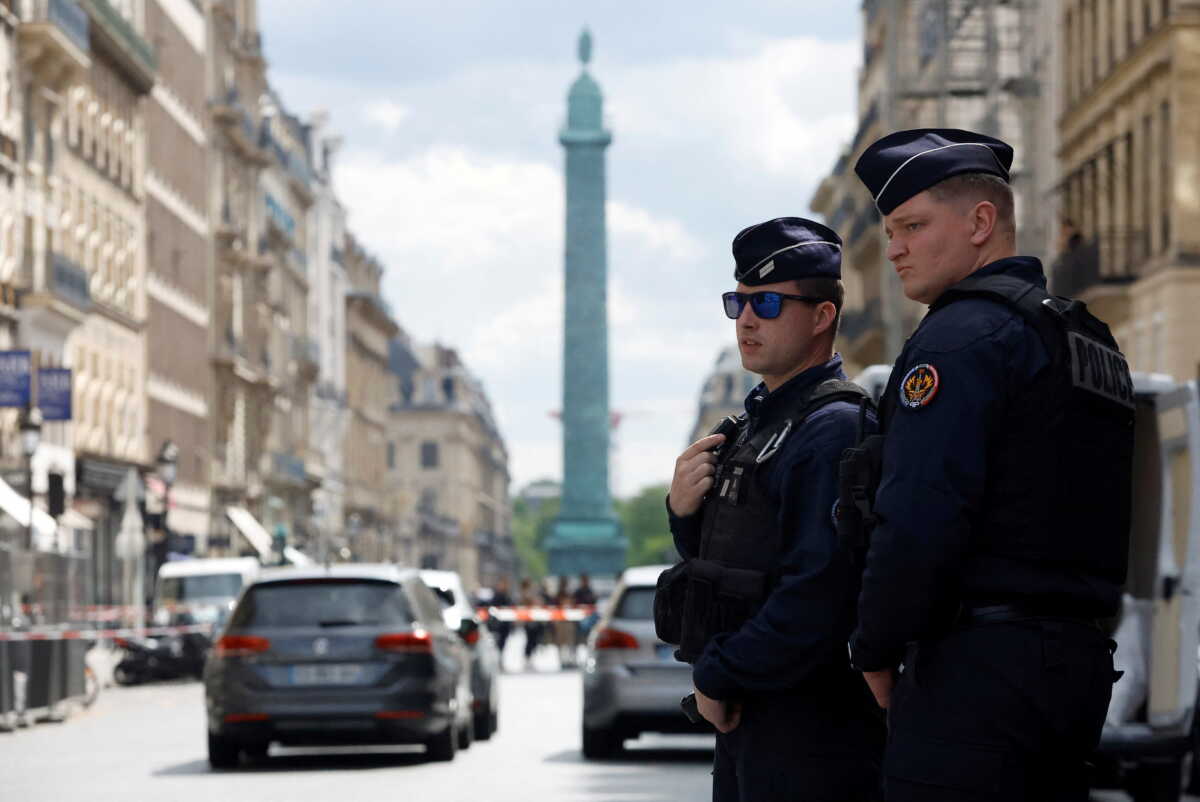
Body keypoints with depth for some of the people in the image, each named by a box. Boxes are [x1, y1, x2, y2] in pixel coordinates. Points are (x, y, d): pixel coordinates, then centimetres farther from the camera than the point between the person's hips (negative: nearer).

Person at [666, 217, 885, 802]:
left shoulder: (834, 429, -15)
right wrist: (683, 512, 0)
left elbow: (816, 597, -24)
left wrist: (717, 677, -14)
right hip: (745, 721, 9)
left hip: (809, 737, -9)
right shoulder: (756, 424, 16)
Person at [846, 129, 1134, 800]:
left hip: (980, 664, -10)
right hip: (1080, 662, 10)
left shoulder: (965, 333, -9)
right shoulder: (1091, 340, 20)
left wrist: (876, 653, -8)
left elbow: (919, 518, -18)